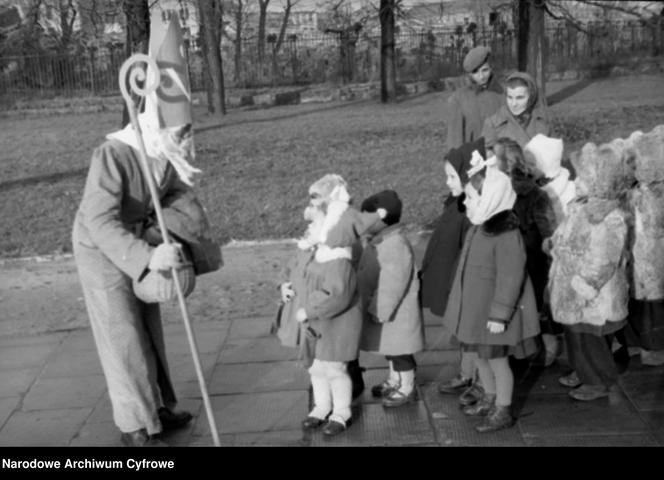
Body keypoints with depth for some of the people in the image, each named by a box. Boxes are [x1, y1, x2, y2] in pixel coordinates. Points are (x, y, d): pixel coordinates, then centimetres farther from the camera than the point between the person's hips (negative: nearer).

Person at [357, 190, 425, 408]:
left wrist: (381, 311, -24)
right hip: (381, 308, 10)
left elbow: (393, 284, -28)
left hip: (396, 312, -10)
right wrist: (373, 308, 20)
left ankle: (407, 388, 21)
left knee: (400, 350, 5)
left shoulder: (396, 246, -27)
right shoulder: (378, 241, 6)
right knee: (390, 348, 23)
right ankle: (395, 380, 40)